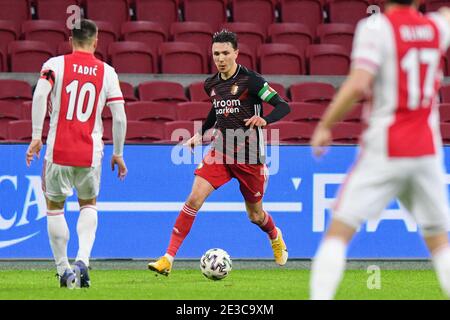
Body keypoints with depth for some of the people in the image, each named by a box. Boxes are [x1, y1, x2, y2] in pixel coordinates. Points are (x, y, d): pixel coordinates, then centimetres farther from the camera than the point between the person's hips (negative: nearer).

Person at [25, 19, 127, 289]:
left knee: (54, 207, 15)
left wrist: (36, 136, -13)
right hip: (90, 153, 1)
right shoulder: (107, 72, 4)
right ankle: (83, 260, 0)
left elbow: (40, 94, -16)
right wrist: (118, 154, 12)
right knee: (89, 205, 22)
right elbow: (119, 117, 1)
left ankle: (64, 270, 11)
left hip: (58, 150, -1)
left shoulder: (55, 64, 0)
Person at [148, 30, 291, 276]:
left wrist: (264, 120, -33)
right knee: (194, 199, -15)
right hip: (221, 152, 4)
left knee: (255, 215, 11)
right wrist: (200, 133, 17)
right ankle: (168, 259, -16)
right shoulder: (211, 85, 4)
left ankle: (275, 237, 49)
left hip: (250, 157, -4)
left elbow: (283, 106, -14)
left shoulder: (250, 80, -13)